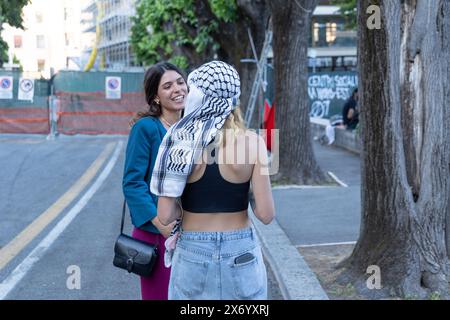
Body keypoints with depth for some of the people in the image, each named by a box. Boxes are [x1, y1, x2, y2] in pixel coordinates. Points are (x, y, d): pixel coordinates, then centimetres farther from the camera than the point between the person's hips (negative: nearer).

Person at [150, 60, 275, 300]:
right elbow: (266, 214, -12)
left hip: (193, 253, 0)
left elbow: (165, 216, -11)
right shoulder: (253, 142, -10)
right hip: (241, 254, 0)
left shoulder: (181, 141, -10)